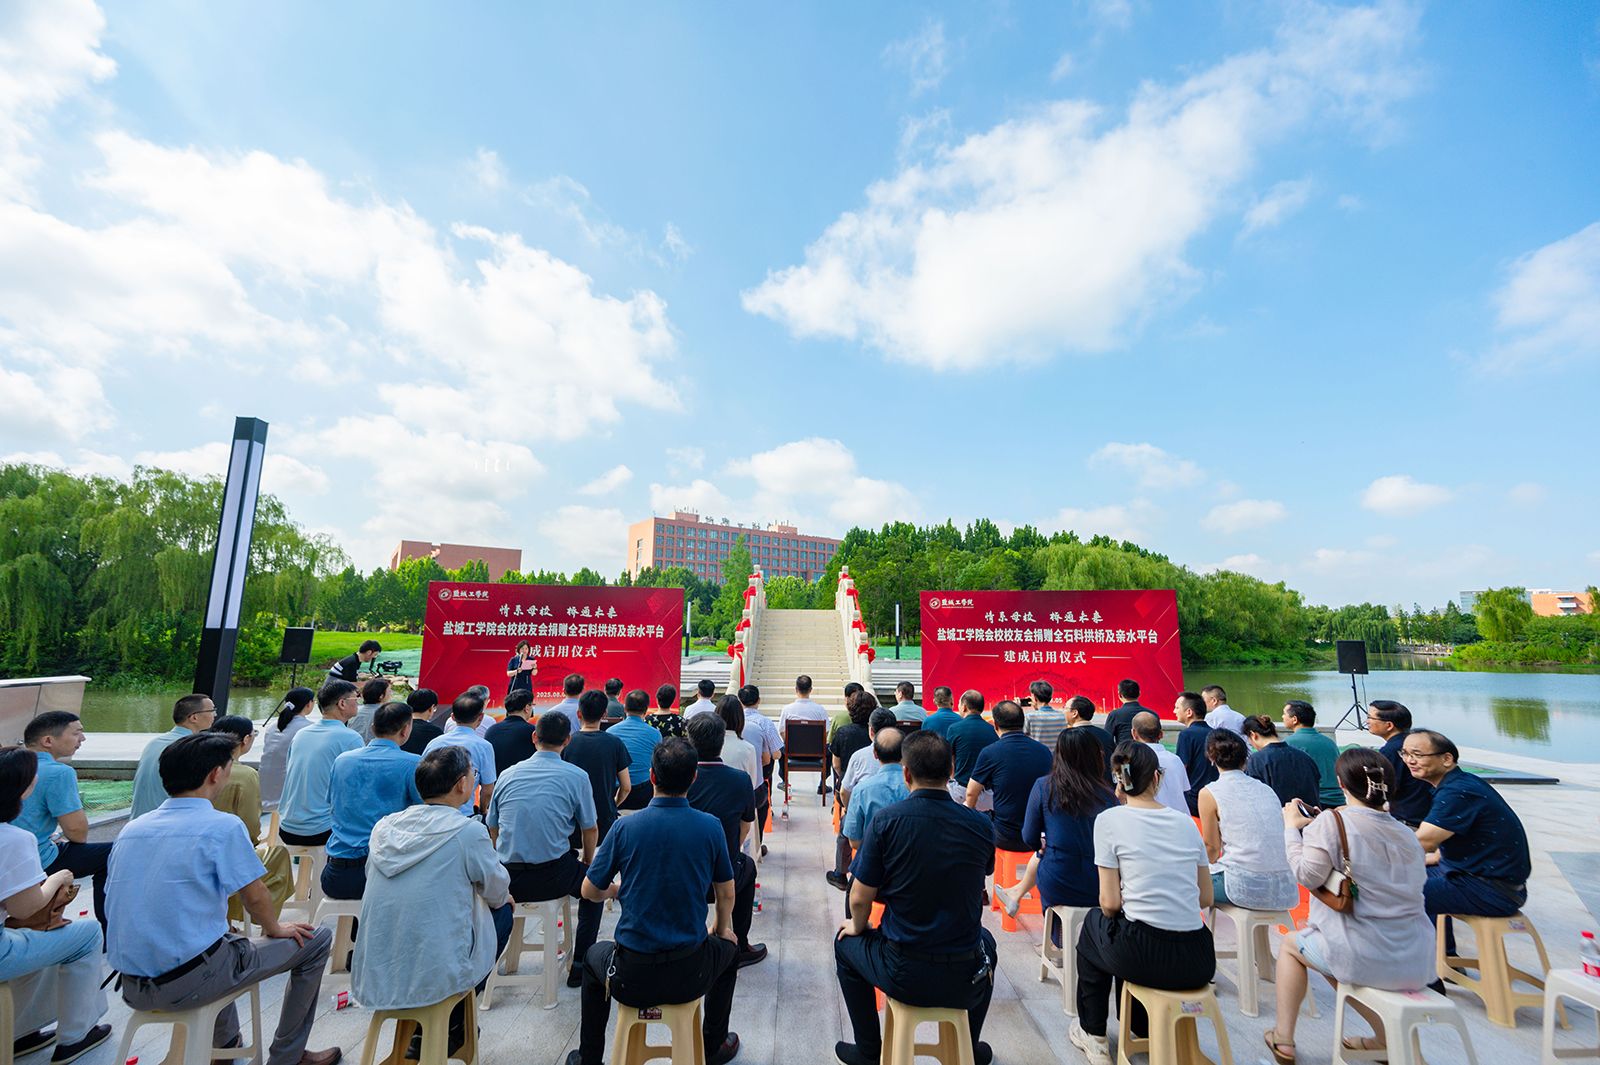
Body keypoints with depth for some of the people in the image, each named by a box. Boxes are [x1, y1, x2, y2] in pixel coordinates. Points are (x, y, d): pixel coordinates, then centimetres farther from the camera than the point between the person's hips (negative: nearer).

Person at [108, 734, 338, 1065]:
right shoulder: (222, 827, -16)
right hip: (189, 983, -8)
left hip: (132, 989, 8)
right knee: (317, 940, 8)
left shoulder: (130, 829, 4)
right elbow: (255, 898, -11)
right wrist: (275, 928, 10)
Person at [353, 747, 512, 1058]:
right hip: (434, 980, -6)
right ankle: (450, 1027, 21)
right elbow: (498, 892, 0)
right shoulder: (469, 832, -16)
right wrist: (503, 897, 24)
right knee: (502, 911, 17)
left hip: (370, 980, 6)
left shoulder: (383, 827, 0)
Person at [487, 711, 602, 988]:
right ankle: (579, 965, 22)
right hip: (553, 876, -4)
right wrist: (586, 863, 20)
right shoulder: (576, 776, -7)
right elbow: (590, 831, 1)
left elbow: (493, 830, 12)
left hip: (506, 880, 4)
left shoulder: (508, 774, 3)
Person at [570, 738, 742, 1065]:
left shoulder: (626, 827, -12)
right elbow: (726, 894, 4)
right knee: (727, 947, 33)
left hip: (630, 980, 0)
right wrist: (724, 929, 25)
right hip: (690, 977, 0)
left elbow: (590, 892, 1)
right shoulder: (711, 827, -11)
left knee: (594, 955, 33)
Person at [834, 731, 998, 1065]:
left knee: (846, 943, 29)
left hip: (903, 975, -2)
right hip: (966, 981, 3)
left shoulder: (886, 820, -17)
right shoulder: (981, 825, -8)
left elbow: (860, 899, -9)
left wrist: (857, 927, 13)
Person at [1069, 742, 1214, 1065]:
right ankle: (1141, 1027, 42)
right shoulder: (1185, 821, 5)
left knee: (1094, 923, 28)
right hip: (1199, 964, 5)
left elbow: (1110, 904, -8)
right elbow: (1205, 899, 11)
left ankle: (1093, 1035, 35)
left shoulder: (1109, 820, -8)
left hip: (1147, 959, -5)